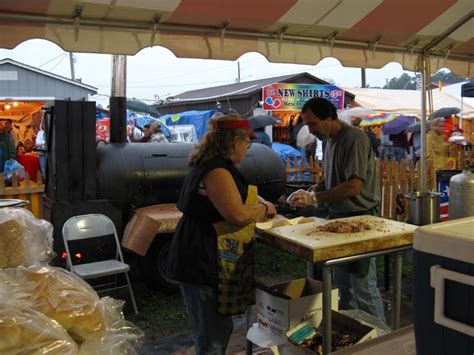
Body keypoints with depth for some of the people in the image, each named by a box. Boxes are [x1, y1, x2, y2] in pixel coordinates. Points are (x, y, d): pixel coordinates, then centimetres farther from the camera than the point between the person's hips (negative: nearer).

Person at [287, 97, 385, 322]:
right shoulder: (331, 140, 11)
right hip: (339, 218, 9)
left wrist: (314, 198, -21)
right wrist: (309, 193, 0)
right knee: (342, 284, 17)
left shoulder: (354, 139, -18)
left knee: (363, 286, -1)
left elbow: (353, 187, -25)